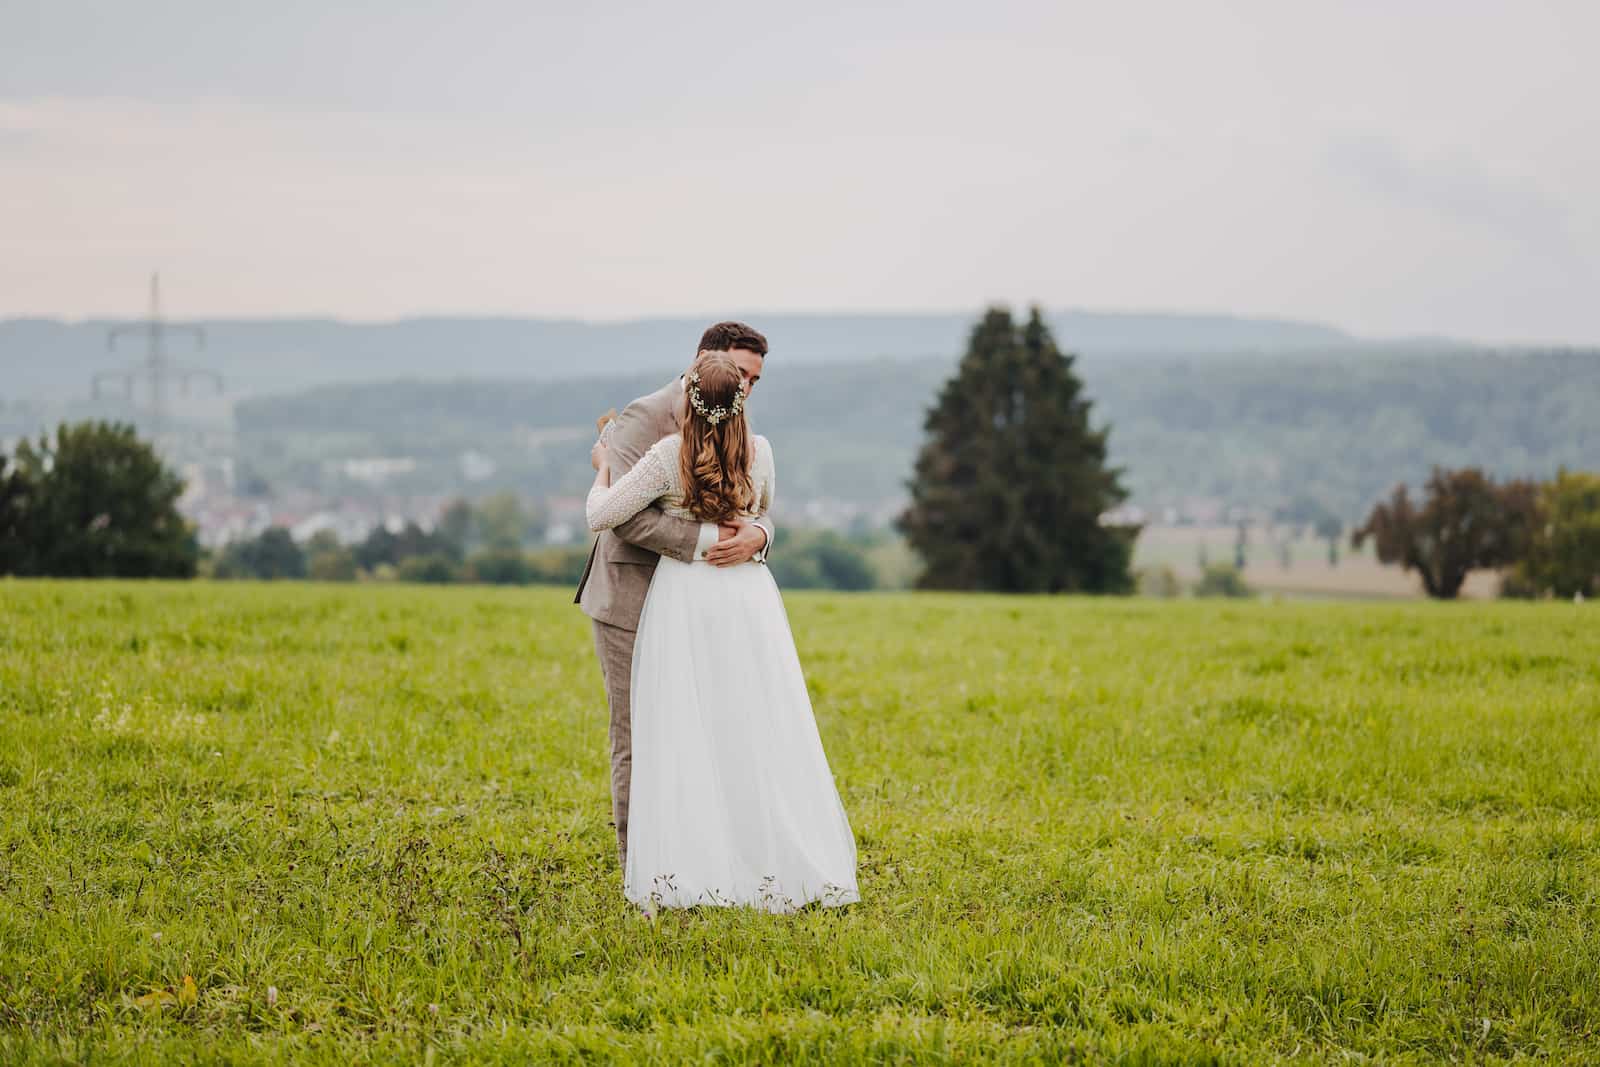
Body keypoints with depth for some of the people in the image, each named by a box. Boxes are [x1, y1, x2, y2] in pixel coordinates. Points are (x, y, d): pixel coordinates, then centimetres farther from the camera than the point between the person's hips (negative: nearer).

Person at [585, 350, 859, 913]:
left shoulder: (668, 456, -12)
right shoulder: (760, 452, -1)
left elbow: (601, 515, -7)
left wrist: (602, 468, 11)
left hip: (685, 596, -2)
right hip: (749, 595, 2)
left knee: (685, 736, 1)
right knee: (759, 735, 6)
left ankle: (685, 873, -3)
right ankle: (781, 864, 7)